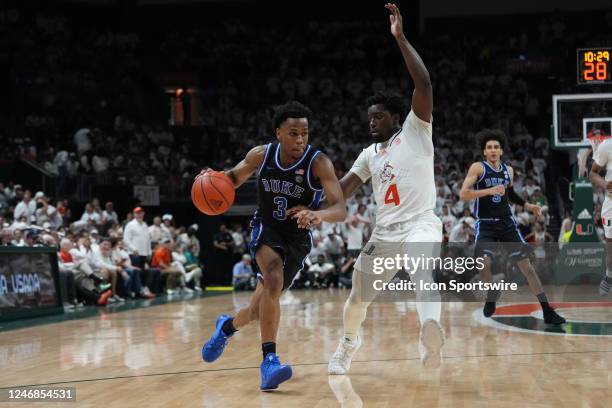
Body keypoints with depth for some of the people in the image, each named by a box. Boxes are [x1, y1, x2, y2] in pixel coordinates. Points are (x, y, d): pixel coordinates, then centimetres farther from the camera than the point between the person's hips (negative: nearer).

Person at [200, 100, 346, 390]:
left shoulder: (318, 163, -22)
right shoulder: (261, 155, -11)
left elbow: (340, 210, -30)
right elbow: (235, 177, 8)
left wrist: (318, 215, -53)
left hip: (297, 238, 0)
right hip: (266, 229, 0)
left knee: (260, 309, 7)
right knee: (274, 279, -32)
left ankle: (228, 325, 43)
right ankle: (269, 360, -32)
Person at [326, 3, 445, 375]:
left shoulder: (415, 131, -1)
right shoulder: (370, 154, 17)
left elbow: (424, 85, -15)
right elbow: (342, 191, 20)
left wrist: (400, 37, -17)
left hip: (420, 223, -7)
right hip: (385, 231, 7)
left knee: (423, 271, -39)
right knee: (357, 298, 15)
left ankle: (432, 336, -63)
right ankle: (349, 343, 45)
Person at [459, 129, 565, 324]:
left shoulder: (508, 170, 8)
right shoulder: (478, 168, -7)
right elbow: (463, 194, -17)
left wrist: (527, 205, 19)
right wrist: (490, 190, -27)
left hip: (507, 223, 4)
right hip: (485, 225, -4)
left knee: (526, 264, -2)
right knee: (484, 262, -24)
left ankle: (547, 311, 0)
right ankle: (491, 295, 9)